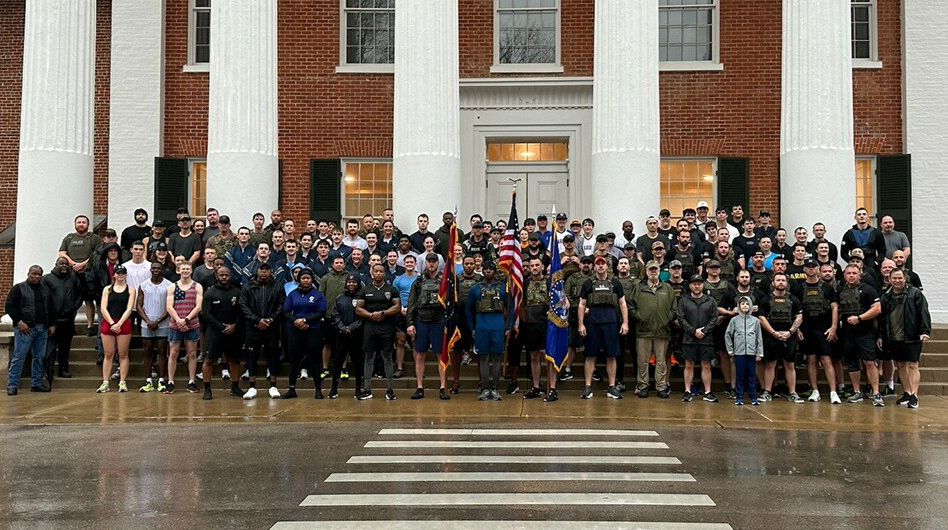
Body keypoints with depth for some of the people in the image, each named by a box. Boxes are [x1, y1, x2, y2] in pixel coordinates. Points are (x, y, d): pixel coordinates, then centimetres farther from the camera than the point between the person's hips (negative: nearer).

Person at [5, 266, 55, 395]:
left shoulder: (45, 289, 17)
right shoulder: (19, 288, 1)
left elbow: (52, 308, 21)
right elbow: (9, 306, -5)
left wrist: (52, 324, 12)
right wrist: (19, 322, -13)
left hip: (42, 329, 5)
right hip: (25, 328, -5)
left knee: (39, 357, 8)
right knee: (19, 357, -6)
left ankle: (37, 383, 16)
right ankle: (12, 385, -3)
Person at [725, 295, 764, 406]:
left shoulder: (755, 320, 5)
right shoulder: (734, 320, 3)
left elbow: (759, 338, 6)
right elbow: (727, 335, 8)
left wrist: (759, 353, 3)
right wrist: (730, 350, 5)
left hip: (752, 352, 1)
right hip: (739, 352, -1)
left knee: (752, 376, 5)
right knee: (740, 375, 3)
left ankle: (753, 397, 12)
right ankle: (739, 397, 9)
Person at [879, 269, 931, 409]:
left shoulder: (915, 293, -2)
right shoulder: (886, 297, 11)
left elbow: (924, 313, -7)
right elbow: (882, 318, 17)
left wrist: (925, 331, -15)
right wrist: (881, 336, 14)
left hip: (912, 338, -5)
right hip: (894, 338, 5)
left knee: (913, 365, -5)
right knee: (901, 366, 11)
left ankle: (914, 396, -7)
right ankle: (906, 393, 21)